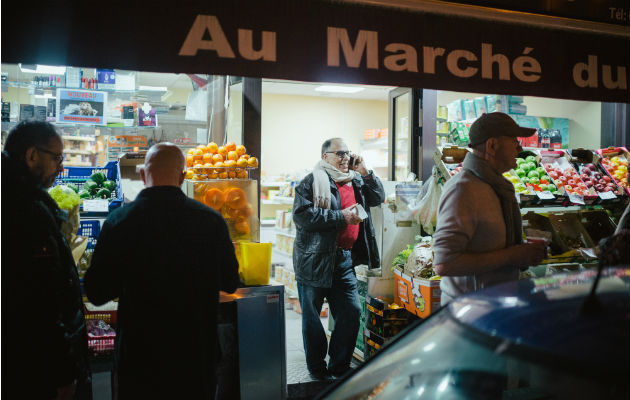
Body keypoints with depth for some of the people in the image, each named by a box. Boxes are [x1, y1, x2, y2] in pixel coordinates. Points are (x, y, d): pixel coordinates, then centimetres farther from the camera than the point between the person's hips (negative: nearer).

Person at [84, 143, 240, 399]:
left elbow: (96, 293, -7)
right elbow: (230, 283, 1)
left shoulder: (119, 221, -14)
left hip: (139, 354, 0)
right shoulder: (211, 221, -12)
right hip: (196, 355, 1)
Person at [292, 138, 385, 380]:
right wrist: (340, 217, -18)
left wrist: (365, 173, 5)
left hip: (345, 258, 6)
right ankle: (317, 367, 26)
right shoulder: (311, 182, -6)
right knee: (312, 317, 7)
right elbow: (302, 215, -18)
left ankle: (340, 365, 25)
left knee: (352, 312, 7)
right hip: (315, 259, -5)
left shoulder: (356, 180, 15)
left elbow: (378, 198, 19)